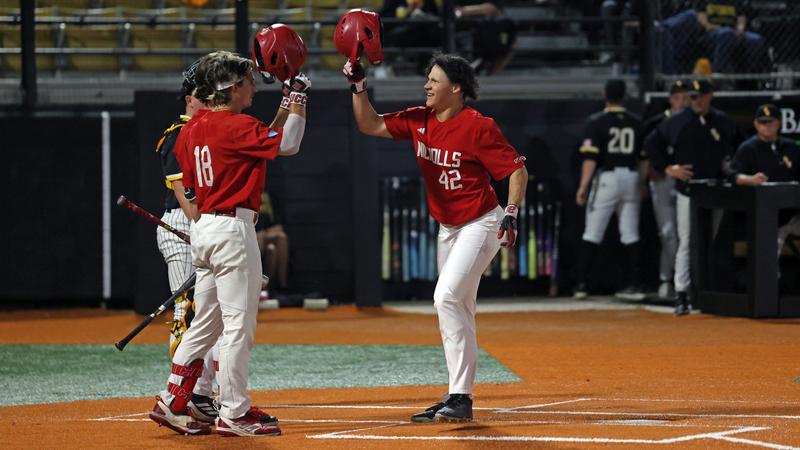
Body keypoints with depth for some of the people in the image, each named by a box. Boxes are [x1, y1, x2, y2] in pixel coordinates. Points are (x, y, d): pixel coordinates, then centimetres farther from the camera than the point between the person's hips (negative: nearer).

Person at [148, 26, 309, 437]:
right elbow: (287, 144, -18)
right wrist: (298, 95, -9)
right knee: (238, 325, -4)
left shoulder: (191, 129, 11)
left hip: (203, 229, 9)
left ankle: (172, 403, 15)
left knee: (205, 323, 15)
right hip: (233, 228, -9)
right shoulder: (235, 126, -14)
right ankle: (234, 414, -2)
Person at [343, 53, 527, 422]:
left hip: (480, 225, -8)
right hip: (447, 228, 8)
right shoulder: (419, 121, 2)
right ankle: (457, 399, 20)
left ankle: (460, 398, -23)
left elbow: (516, 169, -16)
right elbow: (370, 125, 8)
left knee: (447, 297, -22)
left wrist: (511, 213, -27)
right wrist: (358, 85, -4)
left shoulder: (478, 127, -18)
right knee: (457, 310, 12)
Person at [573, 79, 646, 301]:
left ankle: (581, 284, -2)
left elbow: (590, 157, -12)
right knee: (630, 234, 8)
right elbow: (643, 157, 9)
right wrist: (642, 185, 17)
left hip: (606, 177, -3)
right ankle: (635, 284, 7)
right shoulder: (636, 122, 7)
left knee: (592, 233, 1)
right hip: (631, 178, 3)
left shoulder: (597, 121, -5)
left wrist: (583, 186, -10)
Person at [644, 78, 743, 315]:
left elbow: (740, 145, 21)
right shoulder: (677, 121, -1)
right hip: (687, 192, -2)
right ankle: (681, 295, -2)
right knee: (685, 244, -3)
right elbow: (651, 144, 6)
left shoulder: (723, 122, 5)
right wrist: (667, 168, -2)